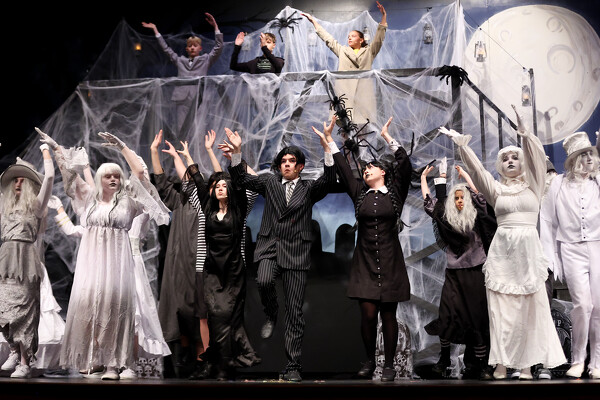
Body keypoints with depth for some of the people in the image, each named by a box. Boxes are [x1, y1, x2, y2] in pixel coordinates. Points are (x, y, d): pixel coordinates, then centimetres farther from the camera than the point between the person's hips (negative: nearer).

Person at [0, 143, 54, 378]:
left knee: (23, 310, -7)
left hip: (25, 261, -5)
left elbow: (49, 177, -3)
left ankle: (25, 363, -5)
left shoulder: (36, 205, 6)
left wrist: (45, 150, 9)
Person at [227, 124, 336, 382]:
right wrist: (237, 151, -4)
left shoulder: (309, 189, 10)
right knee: (263, 281, -32)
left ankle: (293, 368, 7)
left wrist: (326, 148, -18)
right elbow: (241, 179, 10)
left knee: (295, 313, -1)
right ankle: (271, 317, 2)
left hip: (296, 251, -1)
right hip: (270, 246, 1)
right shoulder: (270, 182, 15)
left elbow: (328, 181, -8)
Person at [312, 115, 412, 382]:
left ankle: (389, 365, 13)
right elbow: (343, 169, 6)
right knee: (368, 313, -3)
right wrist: (329, 140, 4)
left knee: (388, 314, 3)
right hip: (364, 262, 2)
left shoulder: (395, 192, 4)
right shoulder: (359, 193, 10)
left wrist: (388, 138, -8)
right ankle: (369, 361, 16)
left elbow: (405, 165, -7)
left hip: (390, 262, -2)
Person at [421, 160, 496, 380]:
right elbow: (429, 203, 9)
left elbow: (478, 195, -10)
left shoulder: (477, 217, 1)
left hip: (475, 273, -2)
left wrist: (464, 174, -4)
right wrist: (423, 178, 15)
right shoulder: (447, 218, 6)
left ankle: (481, 364, 6)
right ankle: (444, 357, 13)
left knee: (477, 317, -1)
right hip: (454, 274, 2)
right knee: (447, 316, -3)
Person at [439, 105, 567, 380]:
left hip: (529, 251, 0)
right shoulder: (496, 190, 11)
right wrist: (463, 147, -18)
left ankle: (526, 363, 5)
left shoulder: (533, 186, 8)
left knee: (530, 308, -1)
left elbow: (537, 158, -8)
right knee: (501, 308, -2)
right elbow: (477, 170, -3)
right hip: (501, 251, 0)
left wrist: (524, 134, -24)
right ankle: (502, 363, 2)